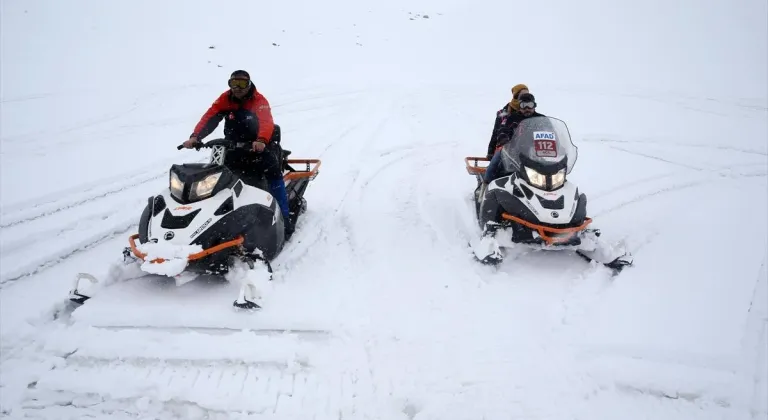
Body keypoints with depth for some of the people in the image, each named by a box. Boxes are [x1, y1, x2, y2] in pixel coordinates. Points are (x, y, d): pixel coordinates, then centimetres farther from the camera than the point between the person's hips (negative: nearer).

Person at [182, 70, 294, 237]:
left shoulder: (259, 101, -14)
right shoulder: (225, 99, -2)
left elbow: (267, 122, -33)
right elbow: (209, 118, -14)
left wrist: (261, 140, -55)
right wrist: (195, 136, -33)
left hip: (258, 146, -5)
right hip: (233, 147, 5)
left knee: (273, 172, -24)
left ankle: (284, 217, -23)